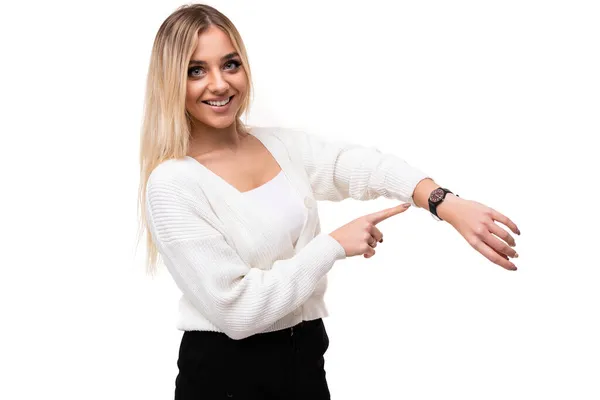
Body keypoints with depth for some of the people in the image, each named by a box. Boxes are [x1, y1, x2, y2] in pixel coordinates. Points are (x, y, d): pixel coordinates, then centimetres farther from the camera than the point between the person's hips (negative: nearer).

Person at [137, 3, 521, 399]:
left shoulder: (282, 145, 2)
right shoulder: (171, 185, -15)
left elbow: (366, 165, -14)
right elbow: (236, 308, -20)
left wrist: (448, 205, -31)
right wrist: (334, 245, -16)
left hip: (306, 358, 5)